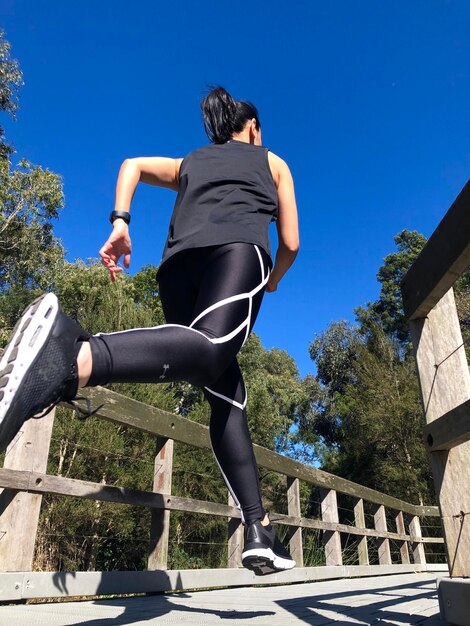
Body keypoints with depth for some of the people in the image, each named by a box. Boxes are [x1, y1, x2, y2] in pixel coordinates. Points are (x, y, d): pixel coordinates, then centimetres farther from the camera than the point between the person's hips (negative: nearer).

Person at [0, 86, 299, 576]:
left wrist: (120, 222, 8)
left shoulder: (189, 162, 39)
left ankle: (258, 532, 0)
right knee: (211, 349, -33)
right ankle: (77, 356, -61)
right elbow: (290, 243, 26)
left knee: (227, 397, 5)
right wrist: (273, 281, 45)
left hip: (178, 262, 4)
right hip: (237, 248, -4)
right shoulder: (273, 162, 33)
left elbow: (133, 164, 19)